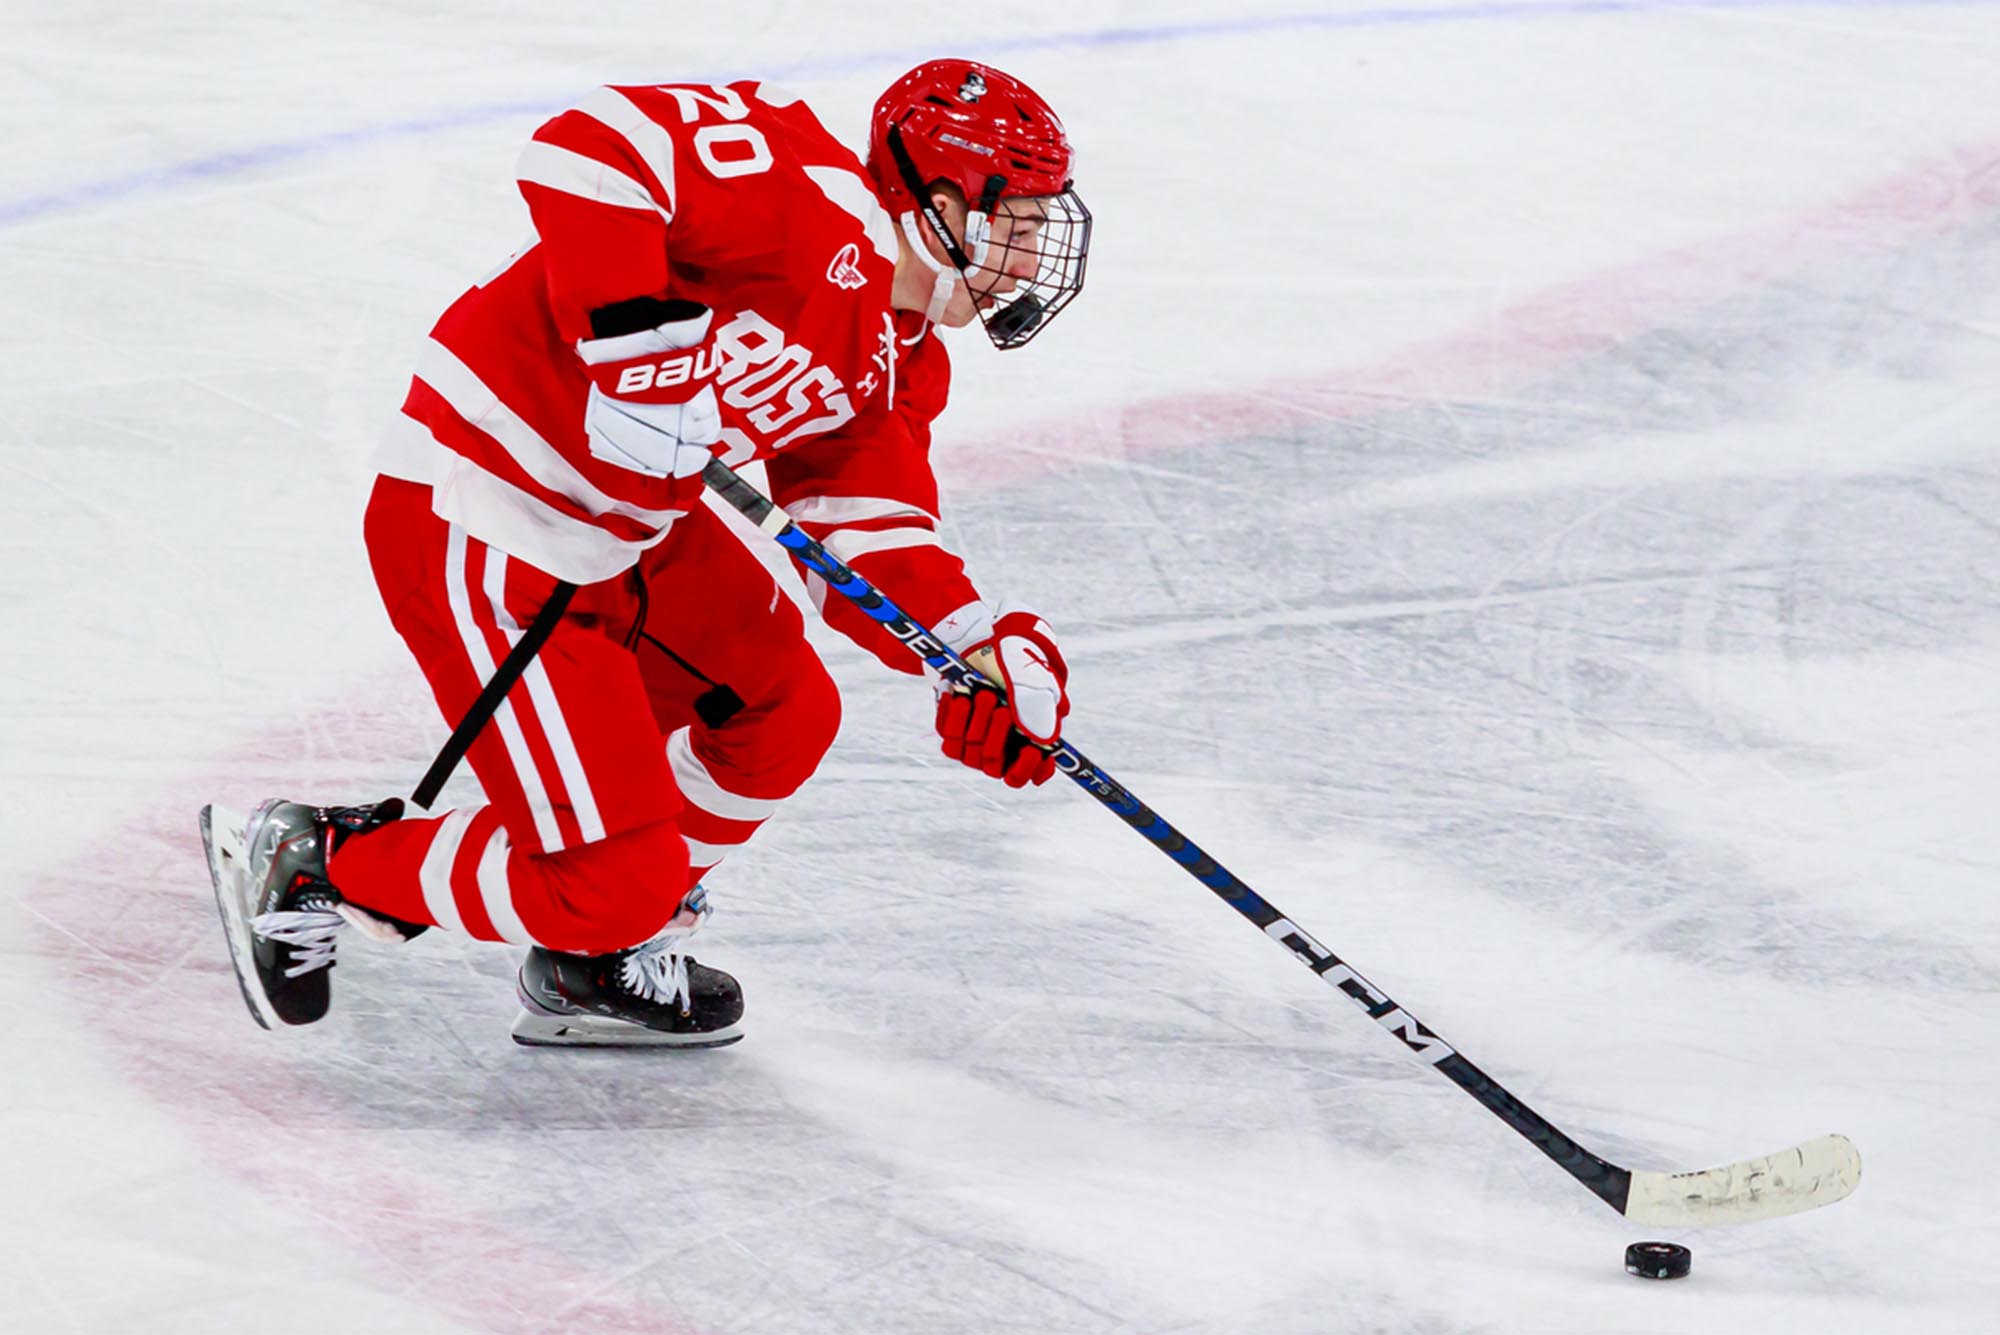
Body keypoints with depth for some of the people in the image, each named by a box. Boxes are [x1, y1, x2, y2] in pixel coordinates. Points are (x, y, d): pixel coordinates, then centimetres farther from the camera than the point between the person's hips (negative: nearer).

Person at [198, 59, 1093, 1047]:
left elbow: (874, 550, 5)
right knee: (620, 878, -8)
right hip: (482, 539, -10)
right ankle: (313, 864, 10)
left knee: (786, 718, 18)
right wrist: (634, 338, -35)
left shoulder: (902, 365, 9)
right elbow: (590, 144, -29)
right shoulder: (807, 195, -19)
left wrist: (981, 645, -13)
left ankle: (597, 965, 31)